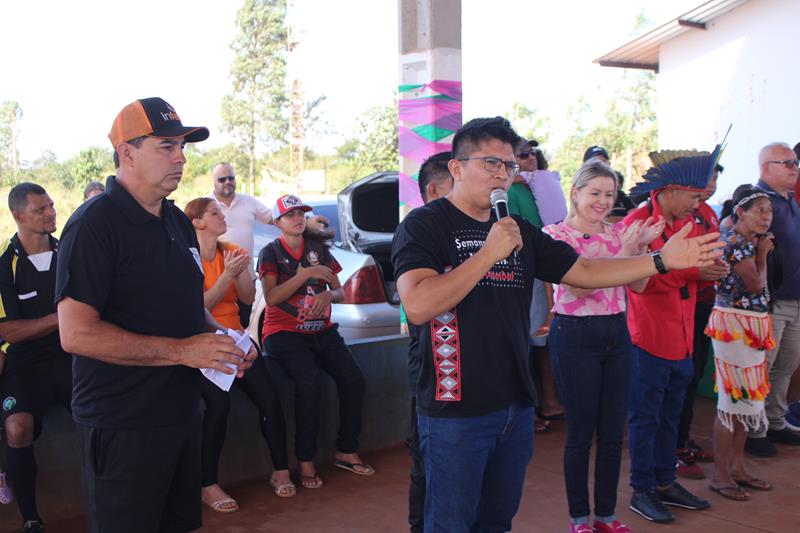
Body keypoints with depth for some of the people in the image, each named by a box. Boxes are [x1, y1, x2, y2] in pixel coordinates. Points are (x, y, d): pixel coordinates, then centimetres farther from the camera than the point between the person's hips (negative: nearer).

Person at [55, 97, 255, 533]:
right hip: (123, 427, -8)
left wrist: (220, 337, 2)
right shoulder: (95, 223, -16)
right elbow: (76, 334, -24)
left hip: (182, 412, 8)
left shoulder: (177, 221, 12)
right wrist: (182, 350, -23)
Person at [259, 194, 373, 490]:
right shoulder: (271, 252, 1)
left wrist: (328, 295, -10)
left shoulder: (319, 250, 14)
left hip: (322, 331, 5)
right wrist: (305, 274, -17)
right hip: (284, 334, -5)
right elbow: (270, 297, -12)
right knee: (309, 383, -30)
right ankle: (305, 461, -17)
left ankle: (347, 452, 1)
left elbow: (340, 293, 14)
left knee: (353, 379, -16)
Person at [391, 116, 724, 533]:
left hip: (516, 405, 7)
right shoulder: (424, 225, -9)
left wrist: (663, 260, 3)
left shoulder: (520, 231, 12)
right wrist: (489, 253, -22)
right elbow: (418, 306, -24)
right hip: (456, 409, -6)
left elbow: (585, 271, 12)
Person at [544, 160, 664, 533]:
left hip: (616, 334, 5)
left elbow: (637, 285, 4)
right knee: (581, 431, 5)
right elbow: (577, 286, -18)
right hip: (576, 337, -5)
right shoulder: (557, 234, -7)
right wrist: (623, 252, -23)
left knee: (613, 431, 11)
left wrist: (641, 247, -12)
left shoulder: (619, 232, 8)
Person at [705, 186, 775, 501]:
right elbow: (756, 284, -15)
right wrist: (762, 253, -2)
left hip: (752, 327, 10)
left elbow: (758, 288, 13)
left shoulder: (750, 242, 14)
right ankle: (720, 476, 4)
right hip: (735, 324, -10)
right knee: (733, 399, -5)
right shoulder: (735, 243, -15)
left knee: (746, 398, 13)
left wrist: (760, 250, 7)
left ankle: (737, 467, 23)